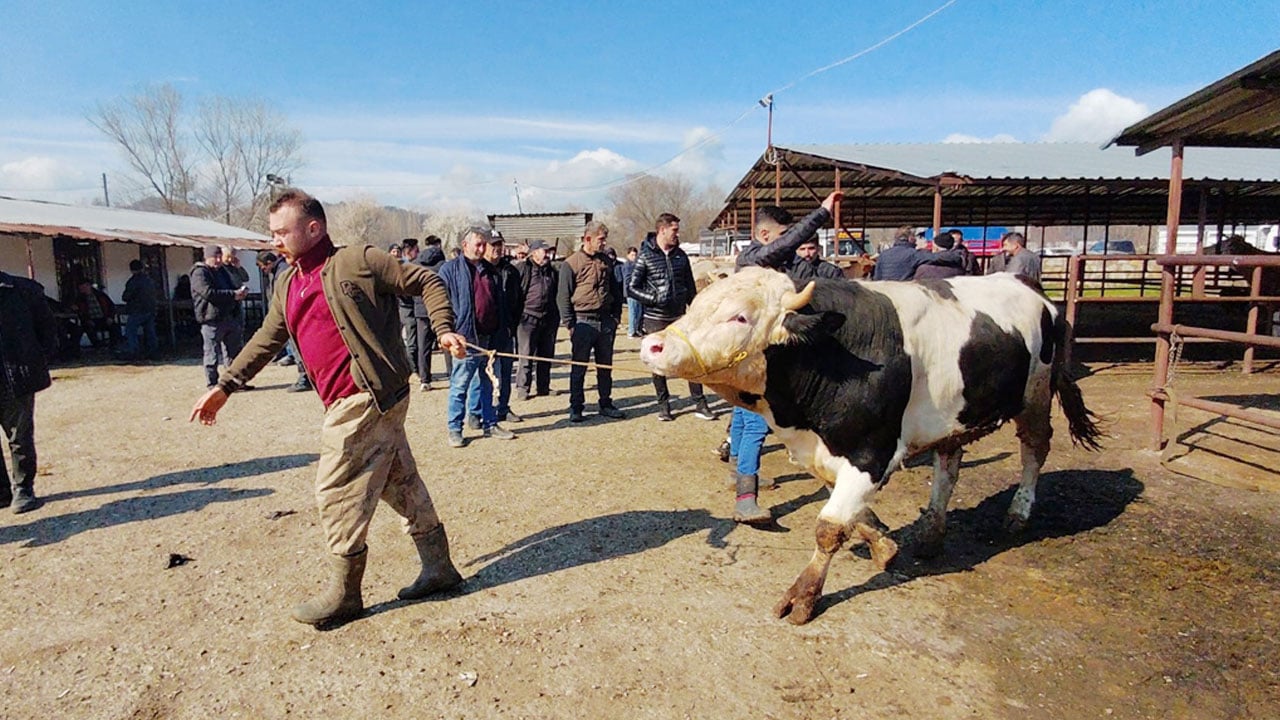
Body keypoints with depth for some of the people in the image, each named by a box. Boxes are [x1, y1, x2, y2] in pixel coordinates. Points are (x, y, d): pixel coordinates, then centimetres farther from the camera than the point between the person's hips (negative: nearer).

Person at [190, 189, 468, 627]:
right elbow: (266, 340, 23)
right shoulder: (287, 284, 16)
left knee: (337, 491, -2)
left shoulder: (357, 261, -9)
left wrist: (443, 329, -16)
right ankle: (438, 567, 25)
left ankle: (343, 593, 12)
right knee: (400, 483, 13)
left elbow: (426, 282, -6)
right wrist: (225, 386, 20)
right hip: (351, 401, 9)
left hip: (364, 397, -9)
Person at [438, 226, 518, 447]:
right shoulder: (450, 269, -2)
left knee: (487, 384, 14)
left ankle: (489, 424, 24)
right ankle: (454, 429, 9)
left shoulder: (491, 270, 15)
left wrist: (498, 331, 15)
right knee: (459, 386, 0)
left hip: (489, 338, 6)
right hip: (466, 338, -6)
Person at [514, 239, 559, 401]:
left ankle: (543, 386, 22)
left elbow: (557, 295, 21)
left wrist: (557, 317, 16)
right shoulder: (522, 269, -3)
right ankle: (522, 388, 3)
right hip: (528, 319, -6)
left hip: (549, 319, 6)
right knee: (527, 356, -4)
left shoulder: (552, 271, 16)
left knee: (546, 355, 11)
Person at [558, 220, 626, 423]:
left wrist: (616, 317, 11)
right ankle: (576, 407, 11)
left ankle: (606, 404, 22)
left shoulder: (606, 261, 10)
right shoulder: (571, 263, -5)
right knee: (579, 367, 2)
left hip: (605, 321, 5)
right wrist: (569, 324, -10)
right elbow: (563, 296, -6)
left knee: (605, 366, 12)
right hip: (583, 321, -5)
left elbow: (616, 292, 18)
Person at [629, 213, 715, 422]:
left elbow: (690, 287, 15)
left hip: (680, 318, 3)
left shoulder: (680, 255, 9)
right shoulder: (645, 256, -4)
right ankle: (663, 405, 18)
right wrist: (655, 298, -18)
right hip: (655, 319, -3)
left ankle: (700, 403, 10)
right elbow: (631, 289, -6)